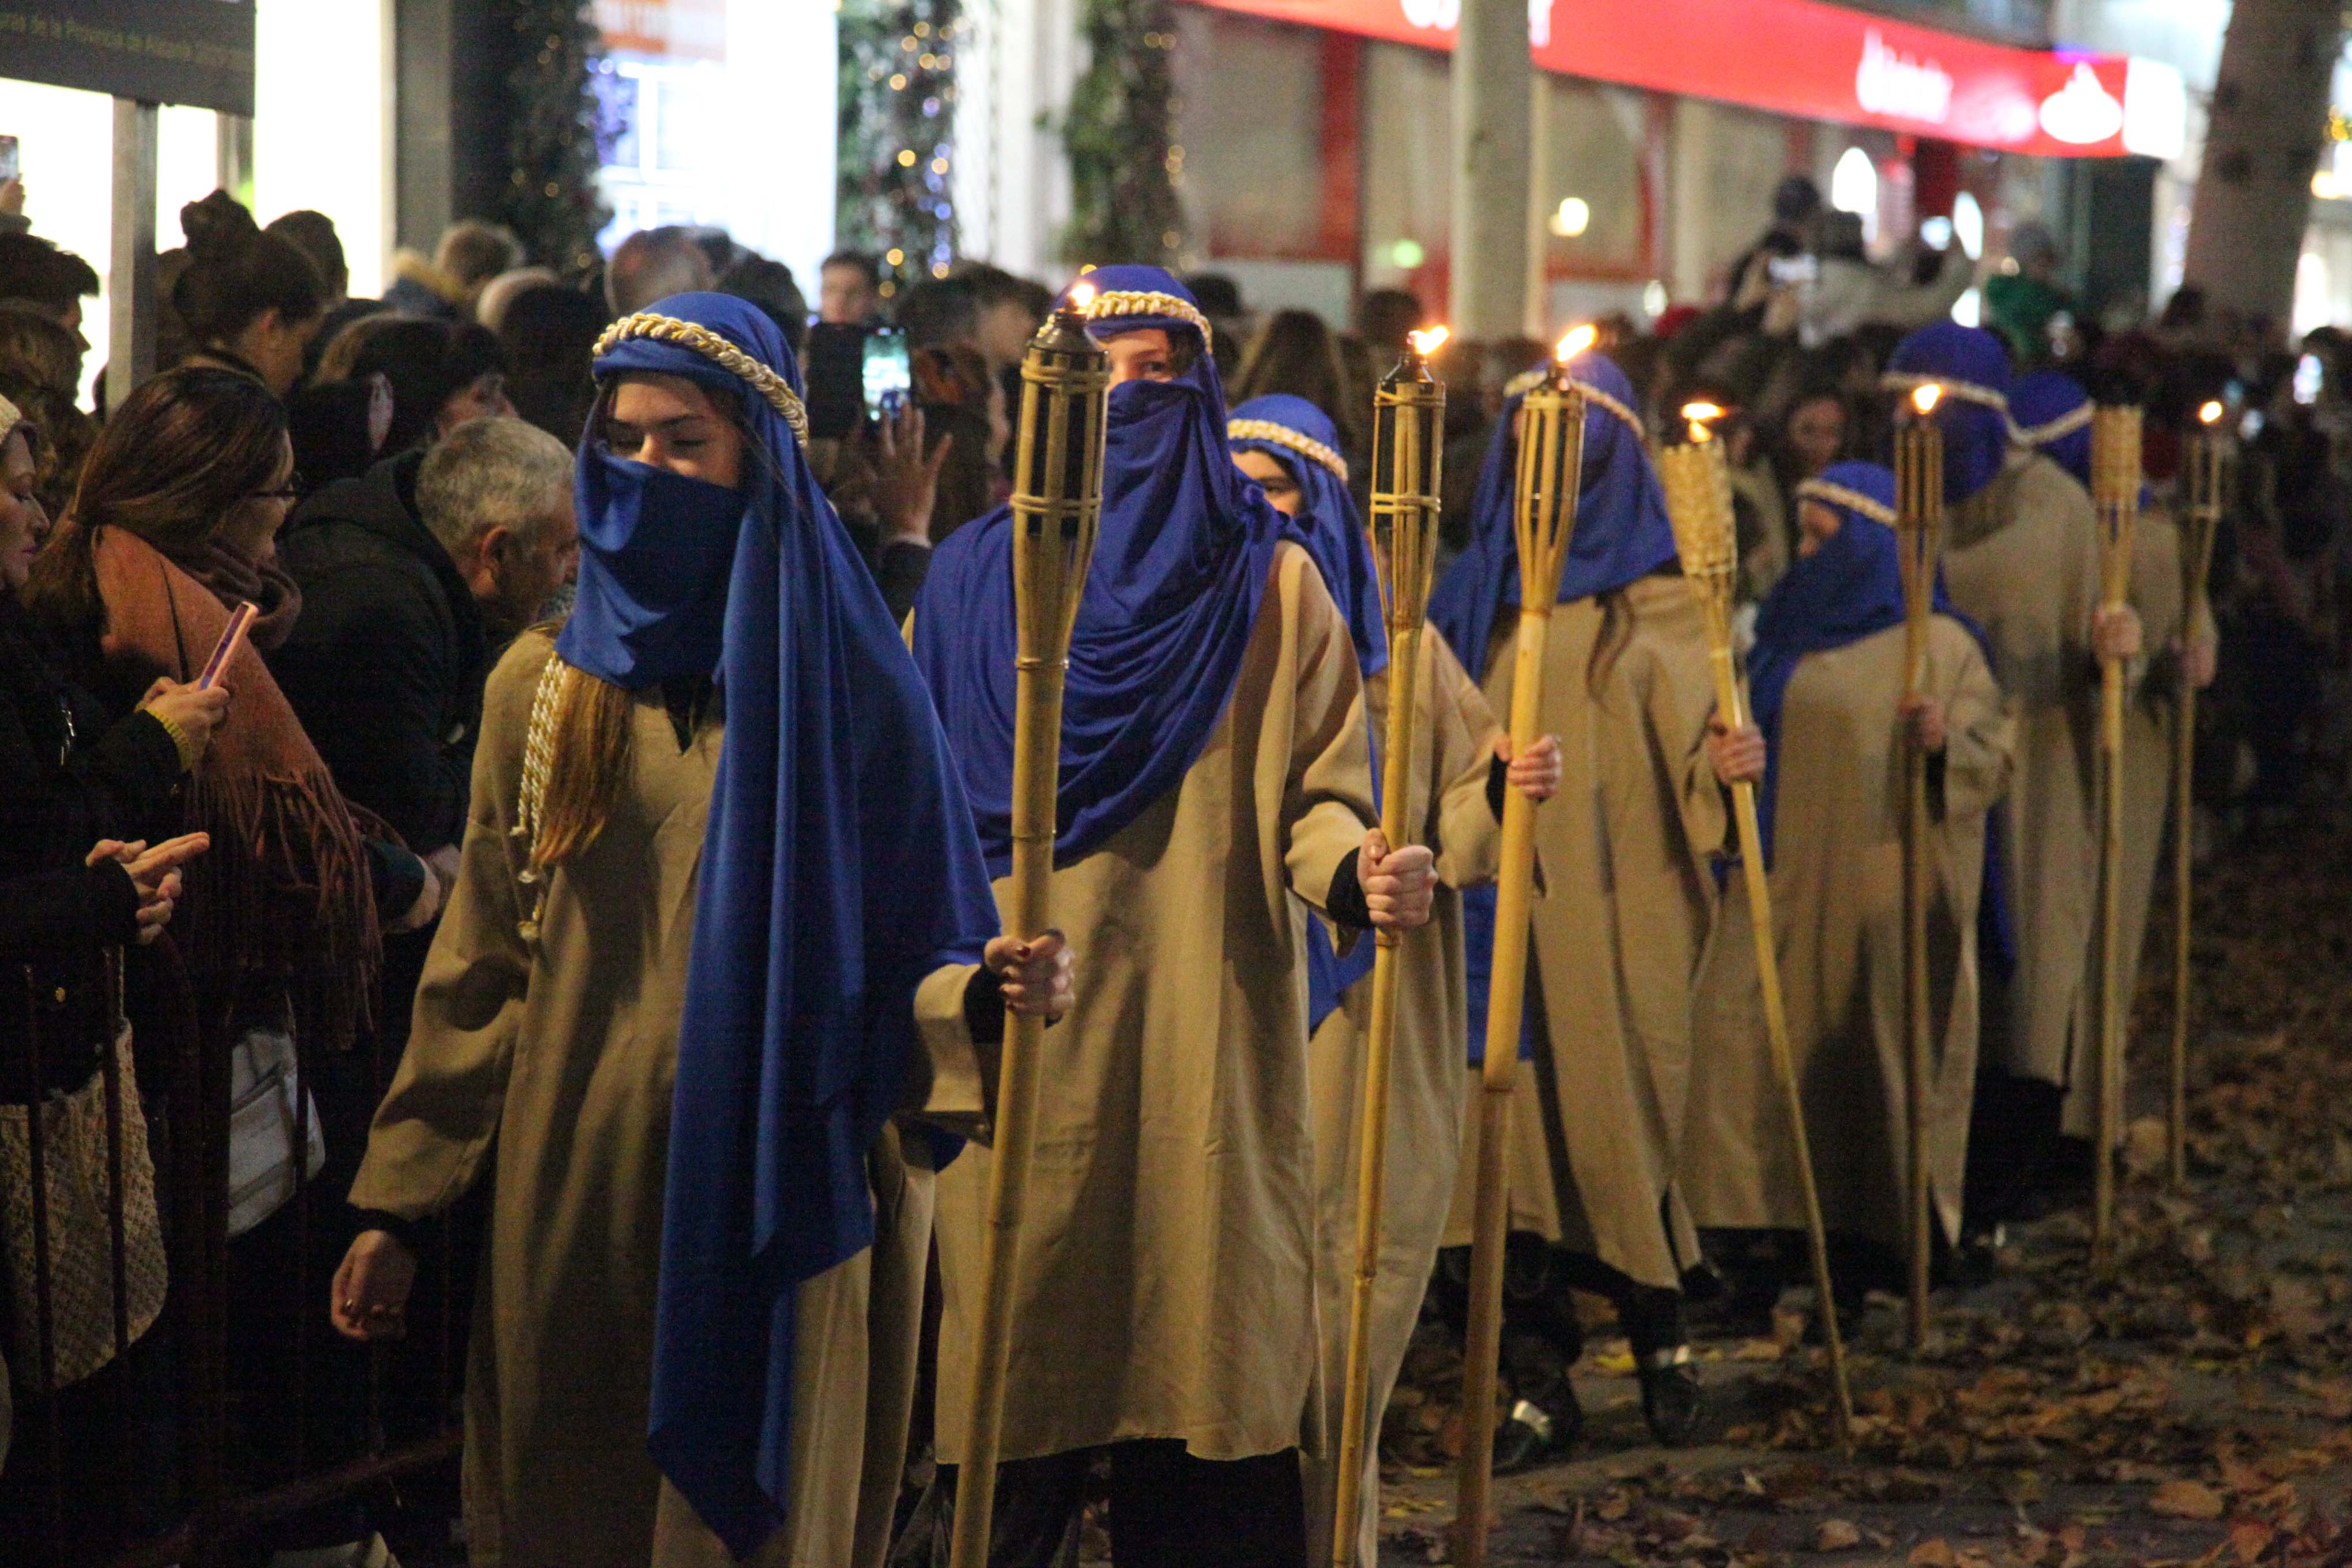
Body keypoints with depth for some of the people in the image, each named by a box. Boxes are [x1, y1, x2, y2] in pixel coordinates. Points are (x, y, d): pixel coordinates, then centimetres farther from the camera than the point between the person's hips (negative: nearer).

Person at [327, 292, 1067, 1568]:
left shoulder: (845, 685, -1)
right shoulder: (542, 687, 7)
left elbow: (902, 954, -4)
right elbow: (483, 965, 8)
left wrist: (982, 990, -26)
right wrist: (398, 1204, 5)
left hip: (777, 1192, -2)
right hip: (574, 1192, 3)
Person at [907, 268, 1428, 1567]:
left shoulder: (1270, 585, 7)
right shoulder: (975, 578, 9)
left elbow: (1315, 795, 3)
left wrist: (1360, 870, -18)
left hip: (1208, 1040, 0)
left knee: (1197, 1342, 0)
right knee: (1013, 1353, 0)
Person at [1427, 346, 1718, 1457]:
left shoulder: (1649, 598, 1)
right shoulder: (1478, 584, 12)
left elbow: (1690, 732, -8)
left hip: (1608, 902, -3)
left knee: (1611, 1111, 0)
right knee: (1505, 1119, -1)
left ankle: (1660, 1331, 25)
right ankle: (1540, 1383, 5)